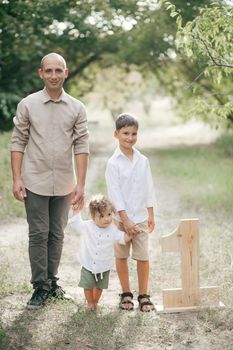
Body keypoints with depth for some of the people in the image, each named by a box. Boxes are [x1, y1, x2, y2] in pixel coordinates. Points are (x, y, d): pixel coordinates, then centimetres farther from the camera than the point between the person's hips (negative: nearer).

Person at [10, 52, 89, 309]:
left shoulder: (77, 108, 3)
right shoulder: (27, 105, -1)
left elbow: (81, 147, 1)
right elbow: (18, 142, 0)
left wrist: (80, 184, -4)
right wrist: (16, 178, -7)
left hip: (63, 184, 2)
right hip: (35, 182, -2)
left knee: (57, 235, 10)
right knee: (38, 235, 0)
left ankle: (51, 280, 23)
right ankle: (40, 286, 9)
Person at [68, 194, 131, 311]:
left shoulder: (112, 229, -7)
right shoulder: (86, 227, -10)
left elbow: (123, 238, -2)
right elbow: (74, 222, 1)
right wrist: (76, 209, -6)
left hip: (104, 266, 1)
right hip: (88, 265, -1)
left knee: (99, 286, 14)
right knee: (88, 286, 4)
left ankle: (95, 302, 35)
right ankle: (90, 302, 27)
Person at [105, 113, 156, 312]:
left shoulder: (143, 161, 4)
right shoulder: (113, 163, -7)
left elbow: (149, 189, 9)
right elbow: (114, 193, -10)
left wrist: (151, 215, 6)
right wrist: (125, 220, -13)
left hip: (141, 216, 2)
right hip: (121, 218, -2)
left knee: (143, 256, 1)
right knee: (121, 256, 8)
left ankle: (143, 295, 13)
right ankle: (126, 294, 21)